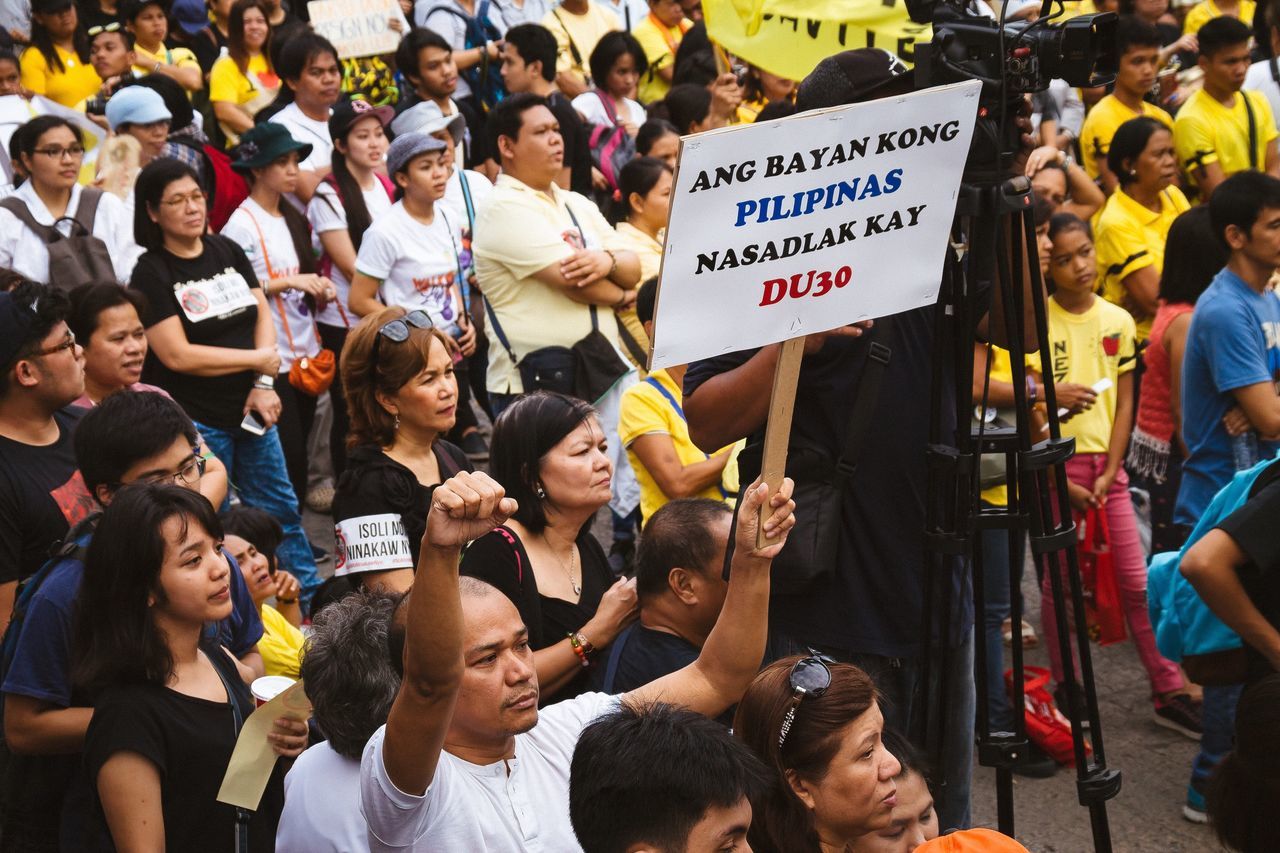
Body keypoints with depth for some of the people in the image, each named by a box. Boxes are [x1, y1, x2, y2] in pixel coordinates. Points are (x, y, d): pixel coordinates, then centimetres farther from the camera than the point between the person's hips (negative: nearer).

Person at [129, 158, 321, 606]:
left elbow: (263, 314, 5)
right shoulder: (152, 274, -11)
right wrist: (257, 359, -11)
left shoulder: (226, 251, 7)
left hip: (250, 410, 6)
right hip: (194, 420, -6)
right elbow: (177, 355, -17)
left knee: (280, 509, 15)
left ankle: (313, 603, 26)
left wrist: (264, 384, -10)